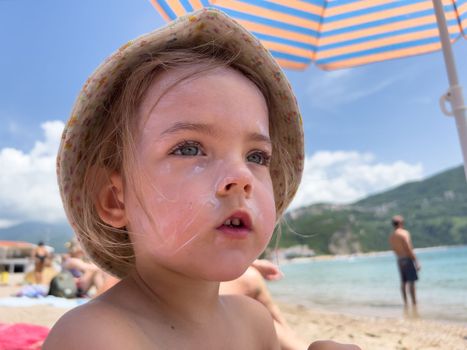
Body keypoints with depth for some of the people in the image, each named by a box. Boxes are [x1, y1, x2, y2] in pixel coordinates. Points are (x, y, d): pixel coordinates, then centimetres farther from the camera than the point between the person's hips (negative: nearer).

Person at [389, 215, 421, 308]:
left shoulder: (391, 236, 10)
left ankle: (405, 302, 10)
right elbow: (409, 249, -15)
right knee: (411, 282, -4)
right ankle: (414, 303, -3)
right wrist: (416, 262, -12)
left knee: (403, 282, 9)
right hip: (408, 259, -7)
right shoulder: (404, 233, -11)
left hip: (399, 260, 7)